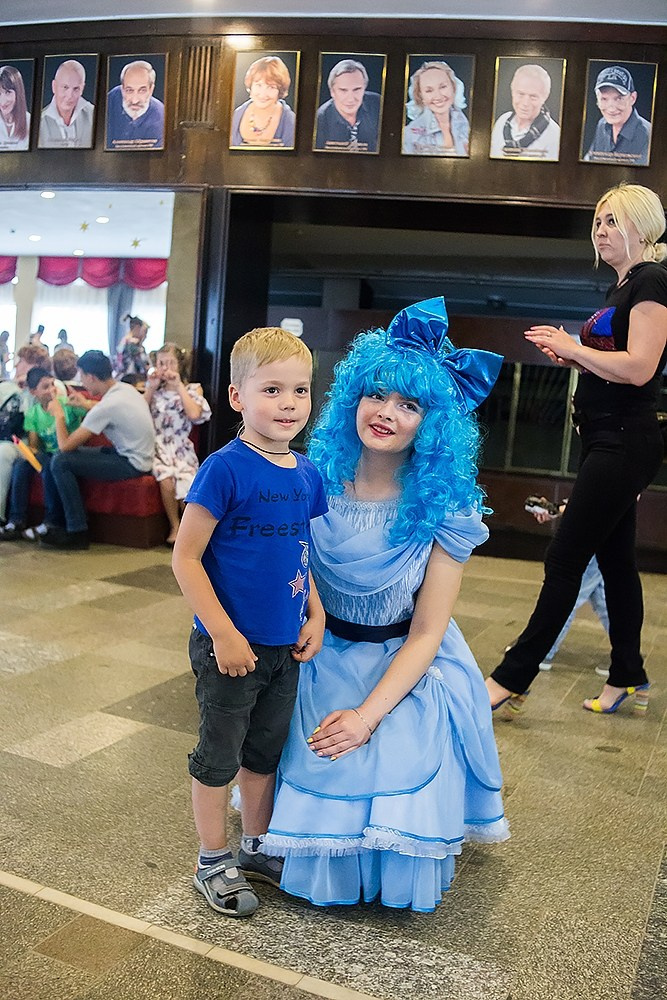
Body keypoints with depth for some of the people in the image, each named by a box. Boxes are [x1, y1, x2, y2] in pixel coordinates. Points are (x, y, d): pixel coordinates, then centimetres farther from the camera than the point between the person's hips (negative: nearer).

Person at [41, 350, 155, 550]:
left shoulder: (106, 406, -23)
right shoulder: (126, 388, 4)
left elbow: (65, 445, -18)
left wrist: (59, 415, -2)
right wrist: (87, 404, 25)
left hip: (132, 464, -10)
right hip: (139, 456, 10)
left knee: (60, 462, -12)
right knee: (74, 455, 15)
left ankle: (77, 532, -6)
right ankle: (70, 522, 18)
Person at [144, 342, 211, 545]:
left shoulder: (192, 389, 11)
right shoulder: (153, 388, 17)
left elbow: (194, 414, -10)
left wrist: (179, 385, -3)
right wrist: (151, 387, 2)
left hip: (181, 448, 0)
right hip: (156, 446, 0)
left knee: (185, 481, -30)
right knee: (166, 478, -32)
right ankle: (175, 526, -15)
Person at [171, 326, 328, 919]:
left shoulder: (307, 473, 3)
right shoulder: (226, 469, -18)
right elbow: (186, 558, -17)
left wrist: (315, 616, 3)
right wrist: (223, 632, -20)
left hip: (286, 648, 7)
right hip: (230, 647, -6)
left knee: (265, 753, 21)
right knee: (219, 757, 11)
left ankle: (255, 848, 41)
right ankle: (213, 863, 30)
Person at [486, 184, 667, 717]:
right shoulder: (621, 287, 18)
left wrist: (572, 346, -14)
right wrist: (571, 357, 7)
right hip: (608, 439, 10)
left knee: (565, 559, -7)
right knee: (615, 558, 13)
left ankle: (512, 678, 0)